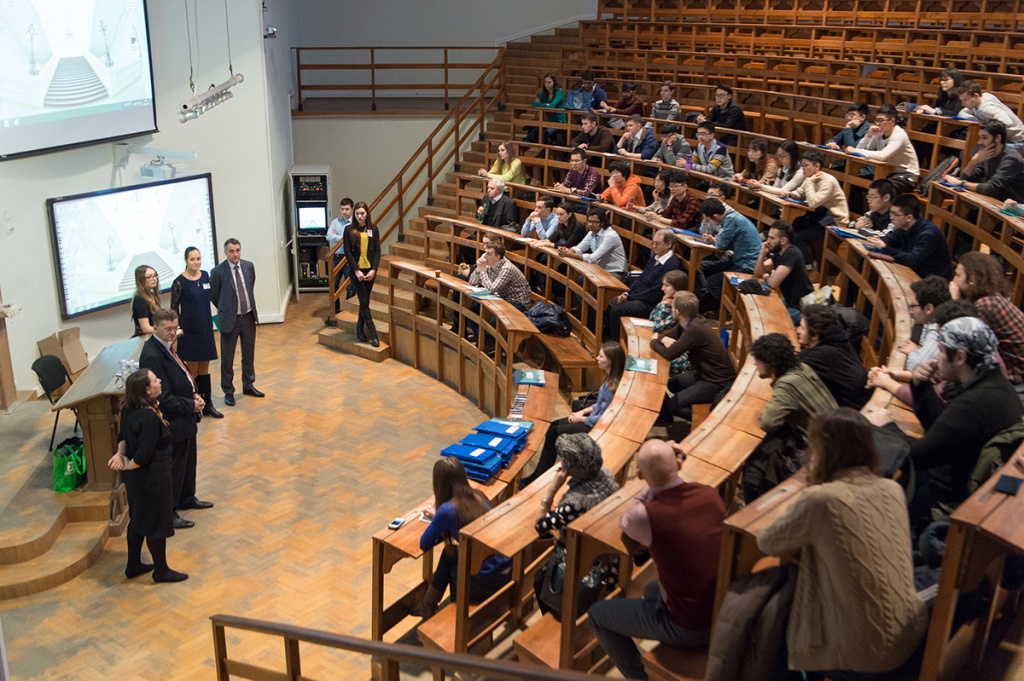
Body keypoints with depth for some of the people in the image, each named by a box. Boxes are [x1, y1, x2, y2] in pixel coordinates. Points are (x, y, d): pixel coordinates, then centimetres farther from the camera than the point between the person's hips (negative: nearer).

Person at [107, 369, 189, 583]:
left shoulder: (128, 410, -2)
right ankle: (161, 571, 27)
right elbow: (144, 455, -29)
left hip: (136, 477, 9)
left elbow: (124, 436, 9)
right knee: (157, 524, 9)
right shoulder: (150, 417, -30)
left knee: (139, 520, 24)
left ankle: (134, 565, 39)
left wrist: (120, 454, -9)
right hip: (153, 478, -9)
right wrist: (126, 465, -11)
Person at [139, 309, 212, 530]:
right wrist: (191, 405, -18)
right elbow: (163, 399, -27)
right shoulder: (152, 355, -27)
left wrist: (194, 395, -1)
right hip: (173, 422, -10)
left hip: (185, 417, 10)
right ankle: (168, 512, 21)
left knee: (189, 461, 25)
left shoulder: (166, 346, 3)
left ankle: (187, 498, 44)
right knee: (173, 468, 5)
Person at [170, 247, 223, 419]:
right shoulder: (179, 282, -12)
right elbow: (174, 308, -7)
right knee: (192, 369, 3)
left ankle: (208, 404, 21)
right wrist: (178, 328, -12)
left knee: (204, 368, 13)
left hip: (206, 328, 5)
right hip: (190, 331, -5)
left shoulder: (205, 276, 4)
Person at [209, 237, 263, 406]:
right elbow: (213, 295, -1)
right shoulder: (218, 271, -15)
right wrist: (225, 310, 9)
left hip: (249, 317, 4)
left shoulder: (249, 266, -1)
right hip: (230, 319, -4)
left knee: (249, 354, 17)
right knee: (227, 358, 6)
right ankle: (228, 392, 19)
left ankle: (248, 385, 33)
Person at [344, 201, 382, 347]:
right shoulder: (350, 230, -3)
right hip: (356, 270, -2)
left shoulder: (373, 229, 2)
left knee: (365, 300, 9)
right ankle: (373, 333, -4)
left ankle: (360, 328, 23)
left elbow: (377, 251, 1)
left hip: (370, 269, 2)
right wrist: (356, 270, -14)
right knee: (364, 301, -4)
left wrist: (374, 269, -10)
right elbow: (348, 252, -6)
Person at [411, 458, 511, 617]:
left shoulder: (447, 510, -16)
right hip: (508, 568, 6)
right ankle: (428, 606, 39)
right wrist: (439, 517, 25)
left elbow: (424, 544, -1)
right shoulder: (478, 496, 4)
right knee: (449, 554, 24)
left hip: (488, 581, -6)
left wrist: (438, 521, 13)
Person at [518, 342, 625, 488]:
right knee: (553, 425, 8)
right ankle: (543, 467, 12)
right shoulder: (610, 378, 1)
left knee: (553, 433, -5)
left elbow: (602, 419, -24)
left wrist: (580, 419, -10)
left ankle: (539, 476, 8)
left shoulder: (613, 387, -28)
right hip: (594, 418, 10)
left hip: (597, 427, -10)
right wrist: (583, 411, 4)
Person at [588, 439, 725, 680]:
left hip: (689, 628, -6)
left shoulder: (646, 515, -26)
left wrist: (651, 487, -2)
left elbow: (624, 523, -1)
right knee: (652, 589, 34)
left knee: (597, 614, 15)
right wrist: (671, 465, 6)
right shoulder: (710, 494, -11)